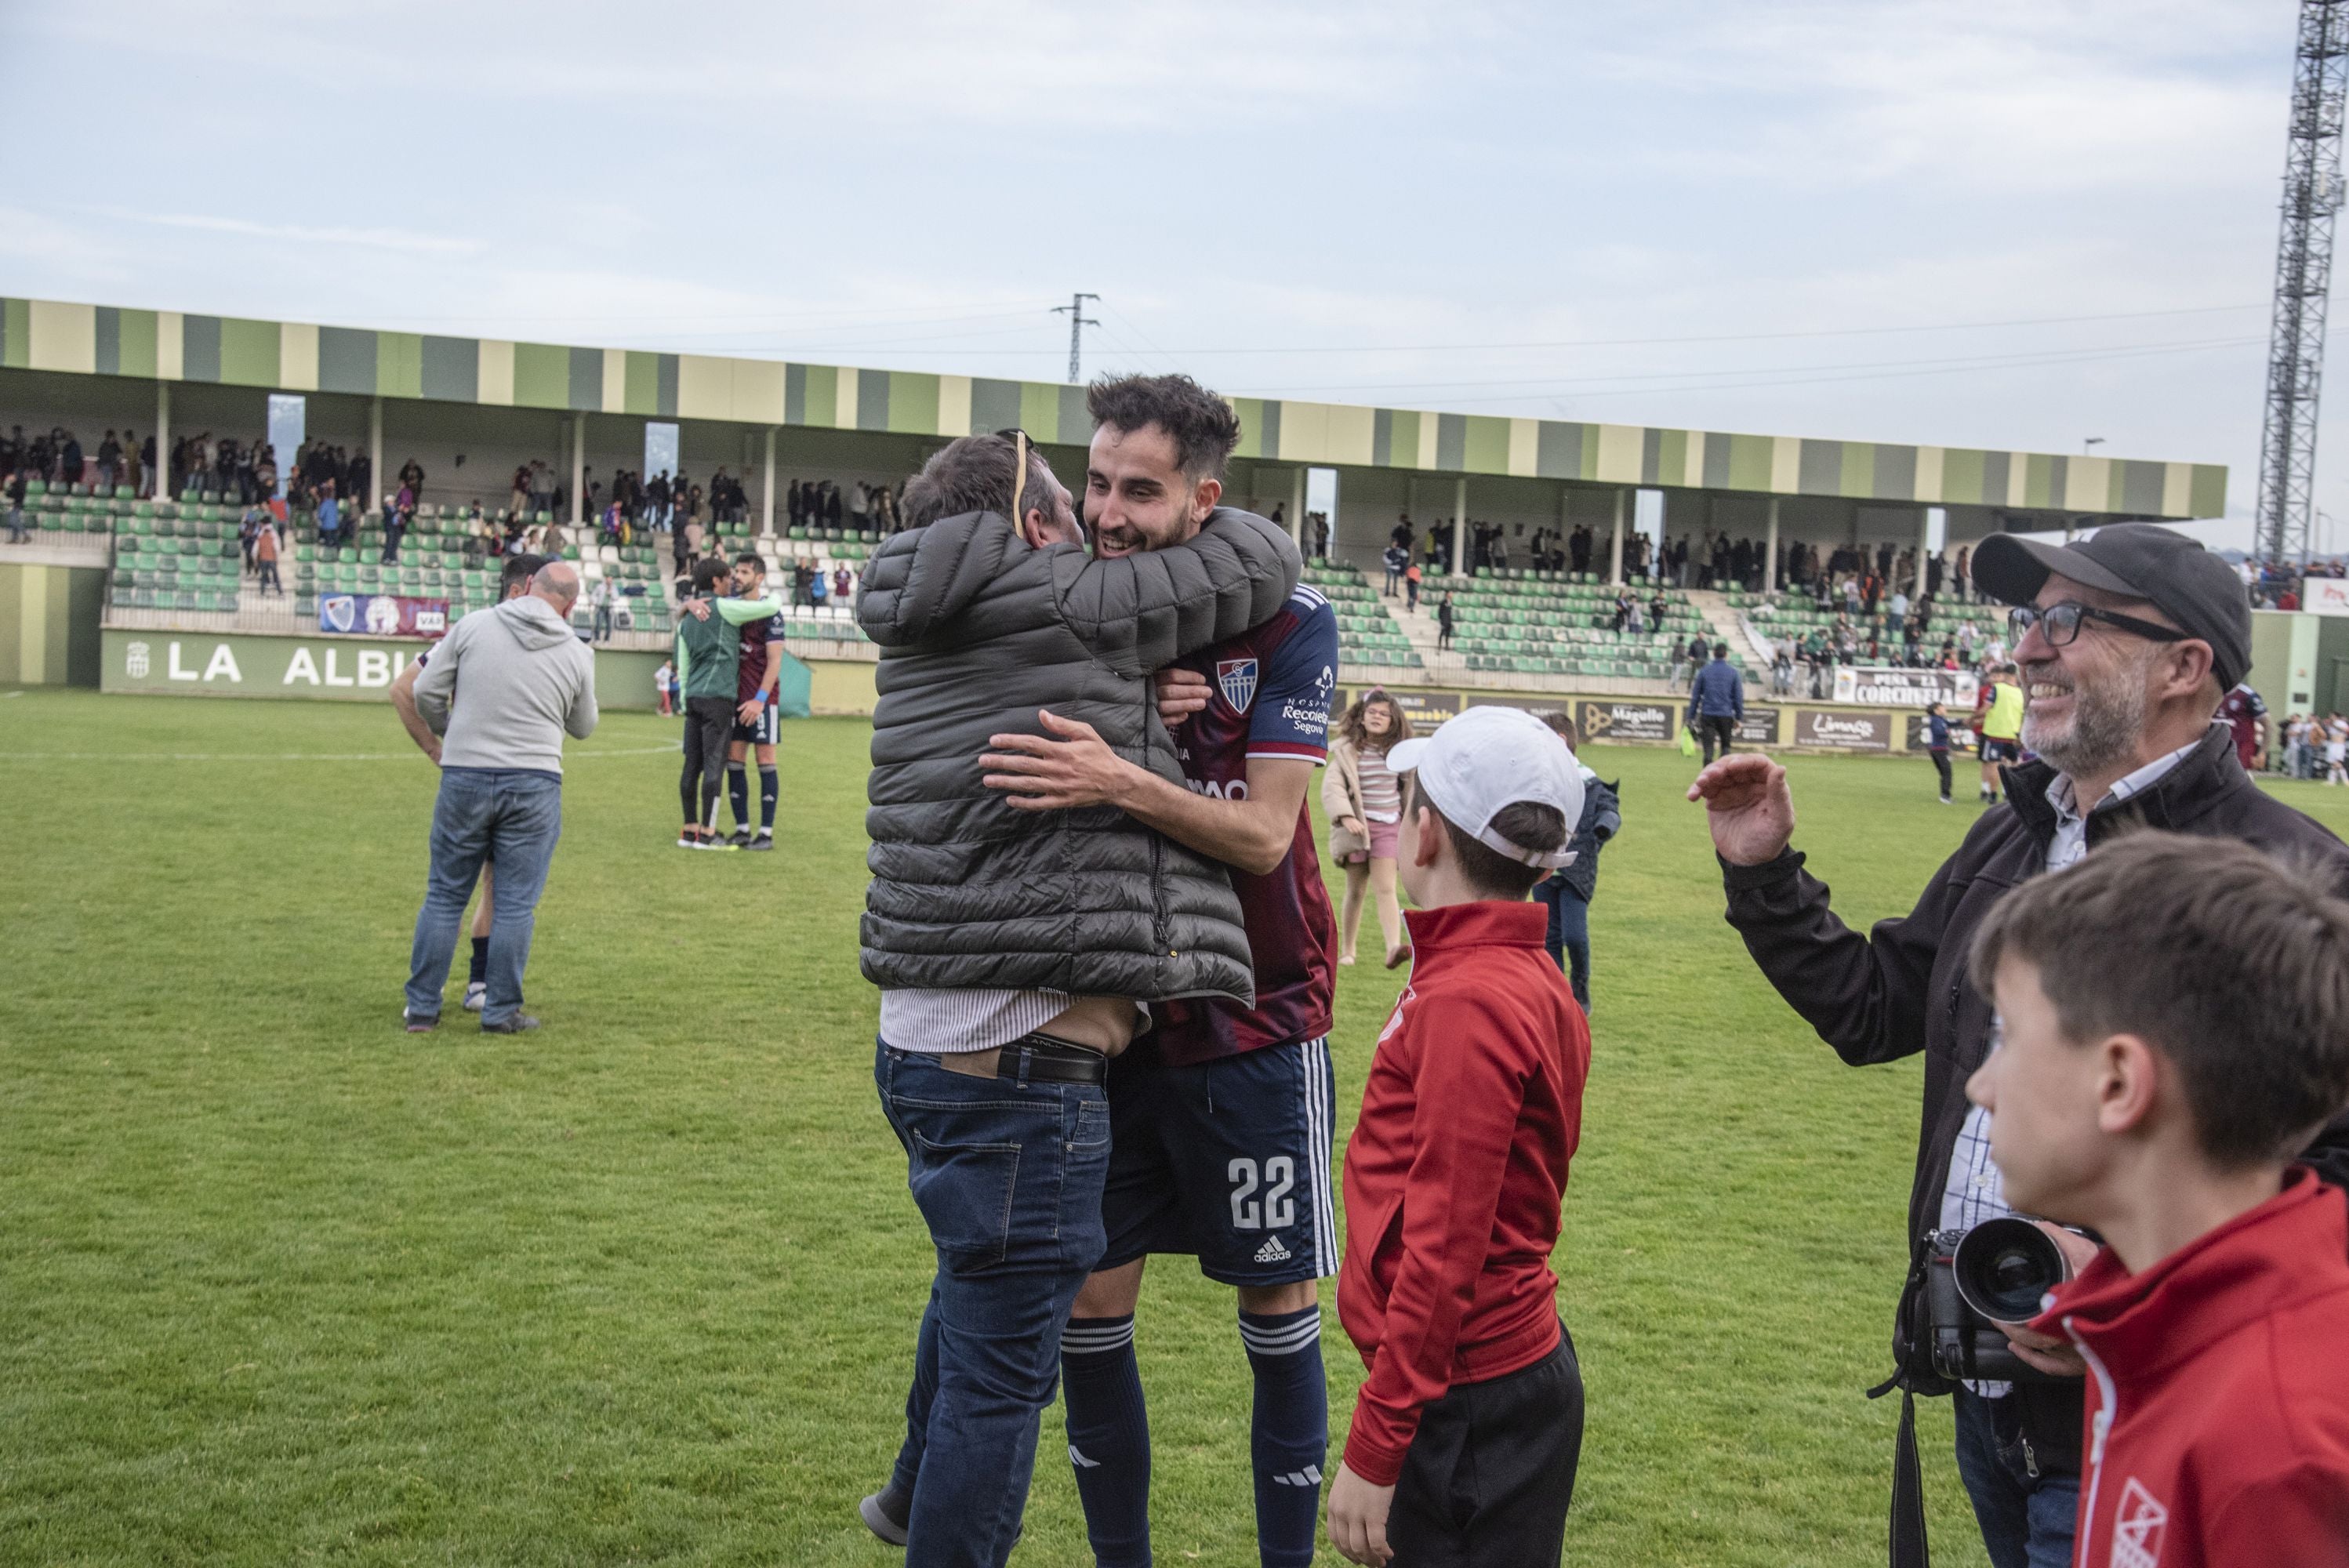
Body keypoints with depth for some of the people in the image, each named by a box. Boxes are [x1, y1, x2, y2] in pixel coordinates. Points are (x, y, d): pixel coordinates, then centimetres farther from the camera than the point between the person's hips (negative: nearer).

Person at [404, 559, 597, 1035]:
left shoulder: (473, 626, -1)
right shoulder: (577, 654, 2)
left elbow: (426, 691, 2)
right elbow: (583, 727, 16)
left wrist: (445, 731, 22)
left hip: (464, 778, 1)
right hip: (534, 785, -1)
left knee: (444, 895, 11)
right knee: (516, 903, 6)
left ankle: (422, 1007, 16)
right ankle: (501, 1012, 8)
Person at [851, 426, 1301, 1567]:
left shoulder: (926, 637, 11)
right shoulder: (1070, 607, -11)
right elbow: (1263, 564, -2)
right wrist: (1195, 515, 19)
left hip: (922, 1042, 10)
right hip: (1020, 1060, -10)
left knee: (979, 1277, 33)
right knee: (1001, 1374, 0)